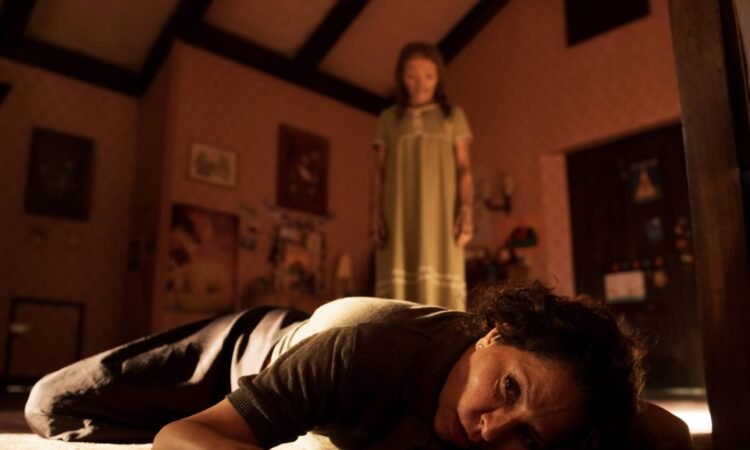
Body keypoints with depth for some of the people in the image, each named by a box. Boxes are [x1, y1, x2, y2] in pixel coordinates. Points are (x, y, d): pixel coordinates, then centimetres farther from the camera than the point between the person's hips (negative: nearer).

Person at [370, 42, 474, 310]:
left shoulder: (453, 116, 15)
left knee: (440, 286, -9)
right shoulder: (389, 119, 16)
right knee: (400, 285, -7)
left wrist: (467, 209, -6)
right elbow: (380, 171, 11)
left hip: (440, 211, 0)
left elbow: (464, 168, 7)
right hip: (399, 212, 1)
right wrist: (375, 213, -1)